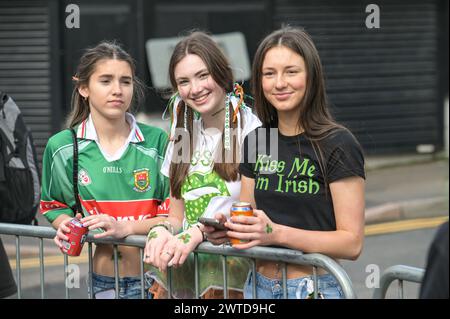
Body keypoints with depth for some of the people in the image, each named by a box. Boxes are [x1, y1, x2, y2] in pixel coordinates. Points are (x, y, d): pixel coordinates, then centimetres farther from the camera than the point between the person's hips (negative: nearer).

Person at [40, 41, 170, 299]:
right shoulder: (61, 148, 0)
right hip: (102, 283, 1)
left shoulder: (157, 142, -4)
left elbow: (173, 214, -4)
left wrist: (125, 227, -18)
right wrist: (65, 224, -7)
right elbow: (54, 206, 14)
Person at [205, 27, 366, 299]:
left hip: (314, 288, -5)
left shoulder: (338, 145, -12)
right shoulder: (256, 142, 5)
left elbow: (352, 243, -15)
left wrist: (276, 233, -25)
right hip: (259, 287, 5)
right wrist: (224, 229, -10)